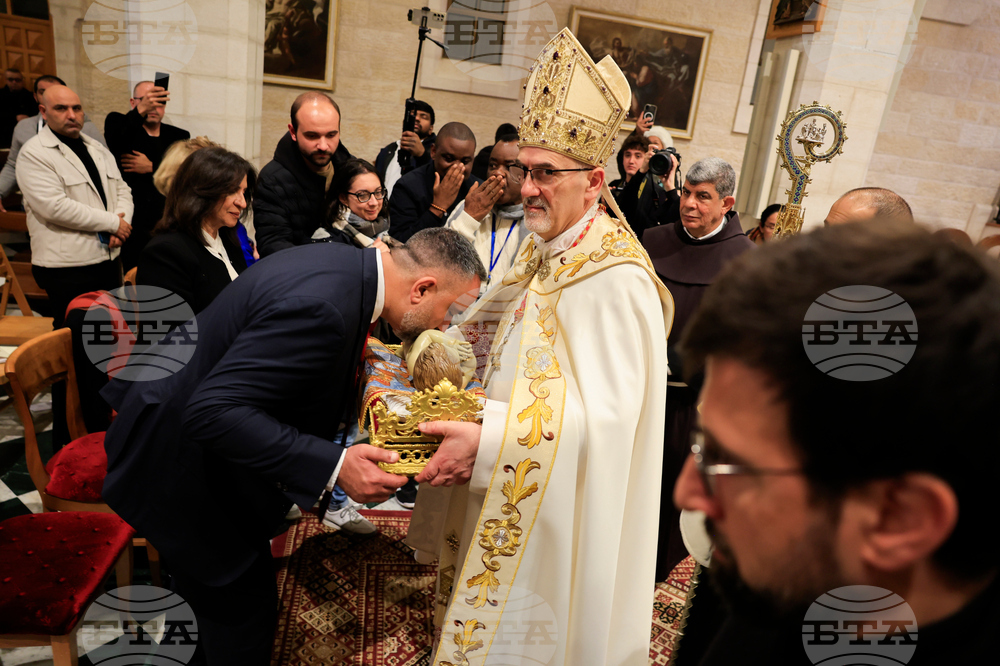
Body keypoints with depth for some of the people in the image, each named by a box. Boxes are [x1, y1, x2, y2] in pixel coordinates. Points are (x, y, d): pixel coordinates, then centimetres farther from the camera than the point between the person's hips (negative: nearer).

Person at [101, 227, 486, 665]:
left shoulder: (346, 263, -7)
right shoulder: (322, 307, -36)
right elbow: (212, 412, -36)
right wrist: (333, 467, -36)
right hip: (179, 468, -8)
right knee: (244, 603, 6)